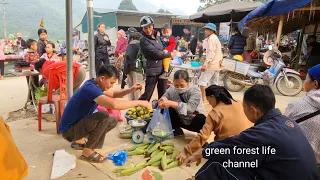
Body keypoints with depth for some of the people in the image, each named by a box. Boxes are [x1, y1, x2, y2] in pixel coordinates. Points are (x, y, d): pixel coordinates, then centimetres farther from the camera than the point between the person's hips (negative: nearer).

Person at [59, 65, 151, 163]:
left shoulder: (94, 84, 2)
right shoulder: (90, 88, -27)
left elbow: (113, 94, 18)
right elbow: (114, 104, -42)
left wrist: (130, 90, 0)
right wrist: (139, 102, -30)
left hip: (78, 124, 10)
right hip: (69, 129, -10)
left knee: (113, 121, 9)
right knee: (103, 116, -30)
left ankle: (80, 140, 16)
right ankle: (87, 151, -13)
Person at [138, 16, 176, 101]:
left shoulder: (156, 37, 12)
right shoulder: (143, 40, -10)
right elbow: (156, 53, -16)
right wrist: (170, 54, -4)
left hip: (163, 69, 7)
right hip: (153, 71, -7)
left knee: (163, 94, 13)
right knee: (147, 94, -4)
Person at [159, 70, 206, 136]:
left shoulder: (195, 90, -24)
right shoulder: (171, 90, -13)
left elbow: (190, 108, -39)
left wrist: (171, 103, -50)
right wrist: (161, 103, -42)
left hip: (194, 121, -3)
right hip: (180, 119, 3)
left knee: (201, 118, -36)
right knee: (165, 110, -20)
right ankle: (177, 130, 2)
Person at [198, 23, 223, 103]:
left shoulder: (211, 38, -12)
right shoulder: (216, 39, 20)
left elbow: (211, 53, -21)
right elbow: (220, 52, 21)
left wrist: (205, 64, -25)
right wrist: (220, 60, 19)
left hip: (211, 64, -10)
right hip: (217, 65, 10)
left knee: (202, 81, -8)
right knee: (214, 84, 10)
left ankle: (204, 99, -10)